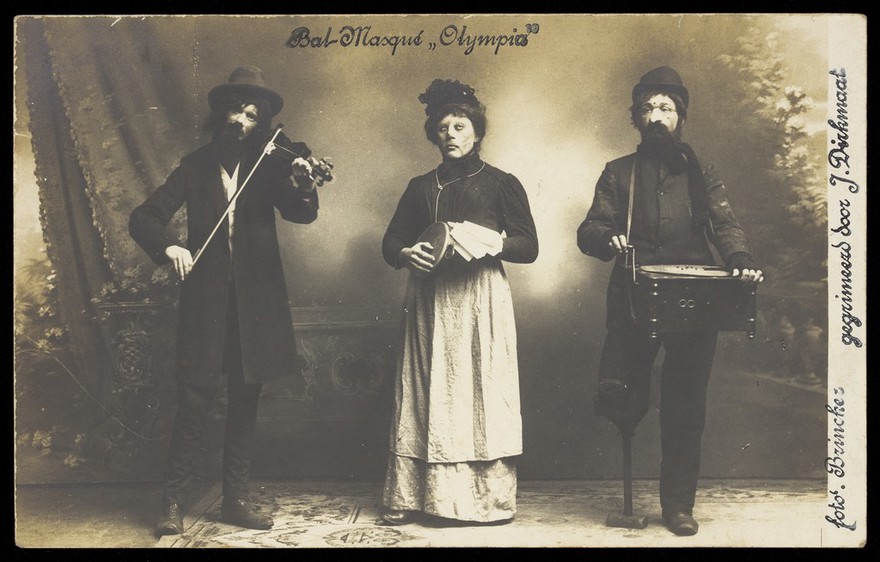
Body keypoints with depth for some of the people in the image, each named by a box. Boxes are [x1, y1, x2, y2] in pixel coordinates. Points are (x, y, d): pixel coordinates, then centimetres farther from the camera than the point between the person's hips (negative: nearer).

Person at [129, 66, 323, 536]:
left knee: (245, 401, 8)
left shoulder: (268, 167, 6)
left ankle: (236, 499, 20)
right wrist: (169, 246, -17)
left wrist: (302, 187, -32)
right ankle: (172, 501, 10)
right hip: (206, 297, -1)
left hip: (256, 300, 1)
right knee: (195, 399, -3)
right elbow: (143, 218, 4)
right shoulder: (196, 166, 7)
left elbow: (302, 214, -9)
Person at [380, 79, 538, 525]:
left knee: (481, 393, -4)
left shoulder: (502, 184, 8)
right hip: (429, 301, 3)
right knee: (427, 394, 1)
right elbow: (390, 242, 14)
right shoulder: (421, 187, 17)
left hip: (481, 301, -3)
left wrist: (494, 243, -17)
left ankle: (488, 499, 2)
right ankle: (413, 496, 5)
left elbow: (529, 247, 2)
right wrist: (407, 253, -8)